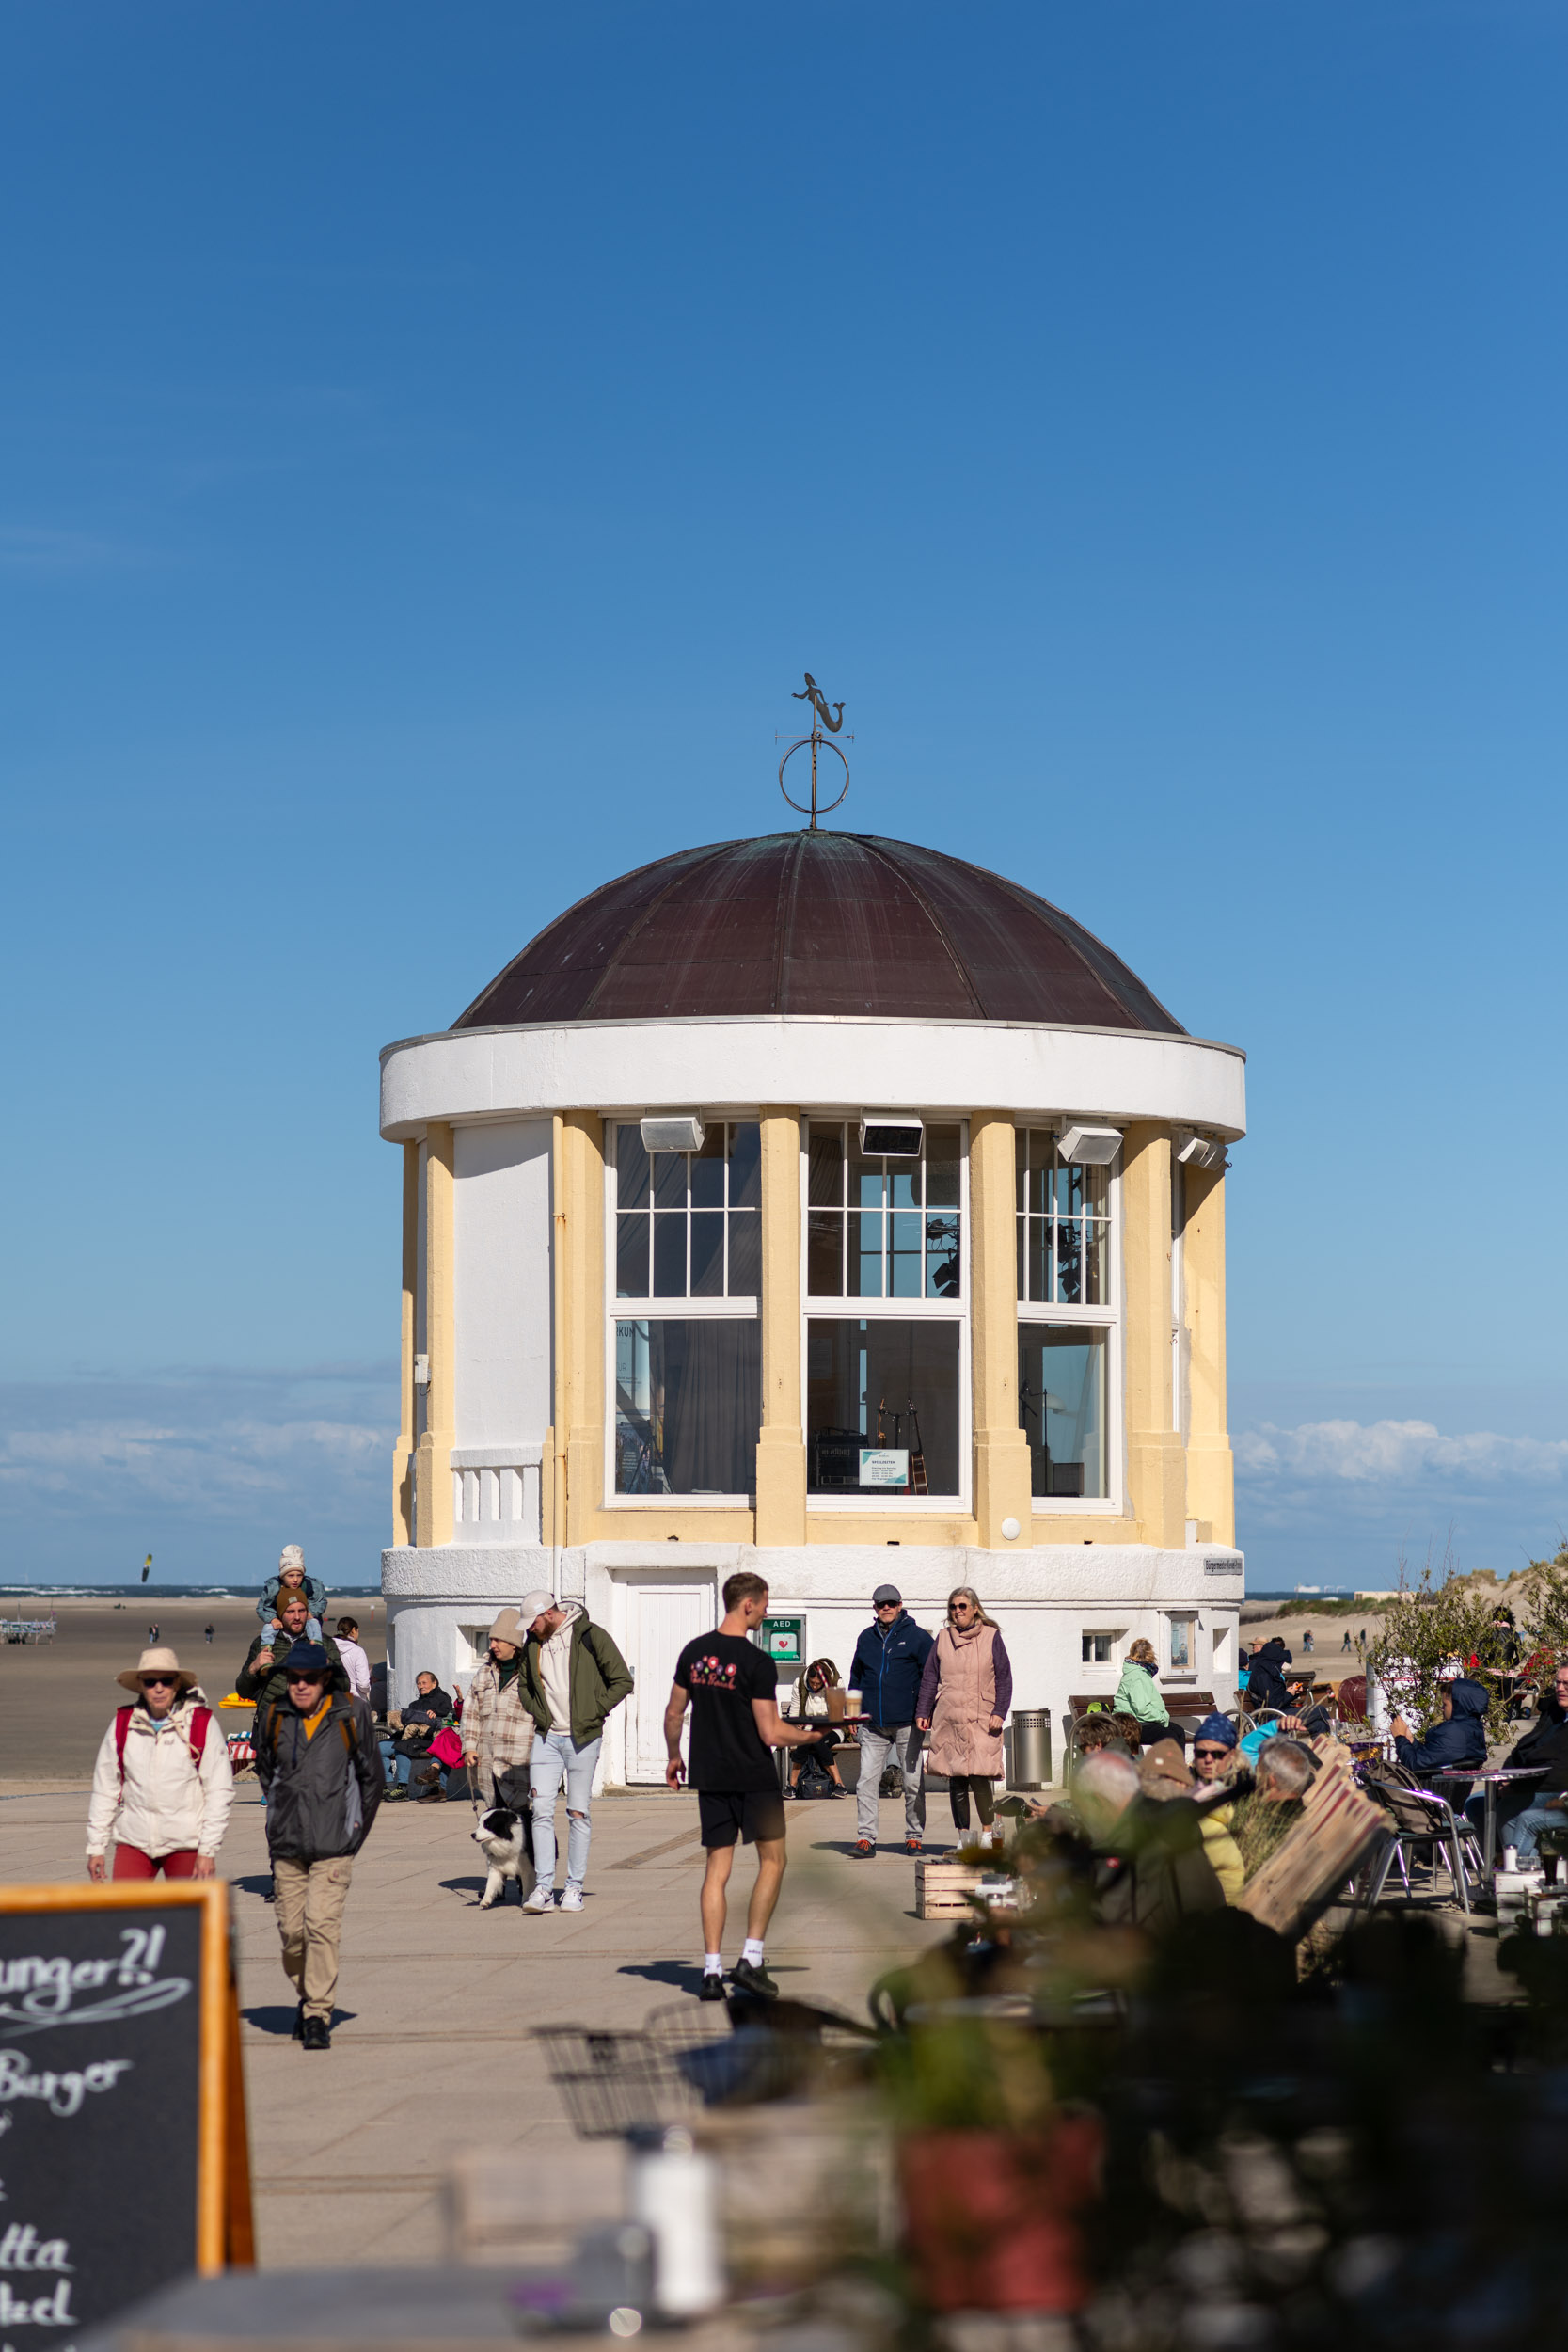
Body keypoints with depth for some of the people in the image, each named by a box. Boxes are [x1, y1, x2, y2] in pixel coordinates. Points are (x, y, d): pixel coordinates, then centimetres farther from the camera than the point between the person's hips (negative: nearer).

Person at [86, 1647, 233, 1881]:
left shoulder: (202, 1725, -3)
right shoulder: (122, 1725, 3)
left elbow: (220, 1791, -3)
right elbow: (104, 1789, 9)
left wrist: (208, 1850, -8)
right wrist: (96, 1847, 7)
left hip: (186, 1844, -1)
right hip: (134, 1841, 2)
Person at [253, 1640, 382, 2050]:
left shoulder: (350, 1714, -3)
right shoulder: (273, 1717, 3)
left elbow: (370, 1776, 8)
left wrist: (357, 1829, 7)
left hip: (334, 1844, -3)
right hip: (286, 1845, 3)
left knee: (322, 1923, -13)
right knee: (292, 1929, 3)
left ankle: (318, 2016, -8)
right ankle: (307, 1997, 28)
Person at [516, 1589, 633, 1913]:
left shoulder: (591, 1636, -5)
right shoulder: (533, 1644, 9)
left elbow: (622, 1681, -3)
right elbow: (524, 1684, 25)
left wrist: (594, 1713, -8)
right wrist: (536, 1714, 9)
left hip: (582, 1738, -4)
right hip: (547, 1737, 4)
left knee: (578, 1814, 1)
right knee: (541, 1810, -5)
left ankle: (574, 1887, 7)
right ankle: (544, 1887, -4)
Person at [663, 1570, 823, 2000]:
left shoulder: (694, 1652, 3)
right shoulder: (757, 1663, -15)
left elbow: (674, 1713, 11)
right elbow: (771, 1734, -15)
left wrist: (673, 1757, 27)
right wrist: (808, 1736, 3)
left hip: (709, 1775, 5)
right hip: (754, 1776, -5)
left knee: (716, 1869, 8)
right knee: (772, 1861, 10)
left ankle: (712, 1971, 4)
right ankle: (750, 1960, 3)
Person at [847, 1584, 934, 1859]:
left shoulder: (917, 1637, 1)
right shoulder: (866, 1638, 13)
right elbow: (856, 1676, 23)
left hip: (907, 1723, -3)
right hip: (873, 1724, 3)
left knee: (913, 1782, 2)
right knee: (867, 1781, -5)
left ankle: (914, 1836, 13)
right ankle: (866, 1837, -4)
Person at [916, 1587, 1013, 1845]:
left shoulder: (991, 1637, 4)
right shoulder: (943, 1638, 12)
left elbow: (1004, 1678, 5)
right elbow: (929, 1678, 15)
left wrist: (999, 1712, -4)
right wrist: (923, 1712, 9)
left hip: (981, 1720, -3)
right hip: (948, 1720, 3)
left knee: (979, 1776, -13)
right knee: (955, 1780, 4)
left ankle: (987, 1833, -1)